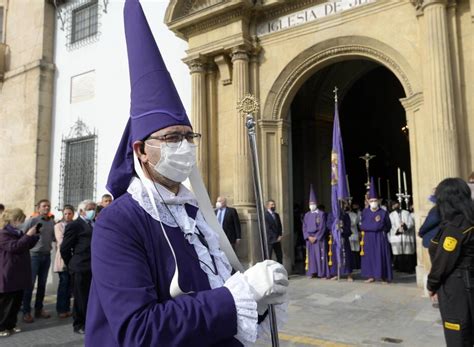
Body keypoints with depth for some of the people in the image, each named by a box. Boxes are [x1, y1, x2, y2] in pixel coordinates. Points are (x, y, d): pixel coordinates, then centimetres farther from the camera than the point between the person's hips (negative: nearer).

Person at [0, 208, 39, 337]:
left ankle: (11, 324, 23)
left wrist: (35, 235, 7)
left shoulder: (17, 232, 15)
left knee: (17, 301, 13)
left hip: (19, 274, 9)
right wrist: (28, 235, -26)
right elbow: (14, 247, -24)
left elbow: (27, 246, 21)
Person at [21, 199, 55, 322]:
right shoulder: (32, 220, -8)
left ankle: (39, 309, 22)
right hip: (34, 255, -4)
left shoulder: (52, 222, 5)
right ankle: (26, 311, 8)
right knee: (30, 284, -1)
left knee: (42, 284, 11)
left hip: (47, 256, 5)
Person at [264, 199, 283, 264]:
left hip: (277, 239, 7)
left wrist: (280, 236, 1)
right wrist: (275, 237, -12)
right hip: (270, 239, -7)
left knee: (280, 256, 8)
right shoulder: (265, 215, -10)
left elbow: (280, 226, 17)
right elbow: (267, 228, -14)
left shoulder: (277, 215, 16)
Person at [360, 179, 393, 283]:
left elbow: (388, 226, 4)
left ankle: (384, 276, 7)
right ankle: (371, 276, 11)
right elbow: (363, 225, 4)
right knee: (369, 256, 4)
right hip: (368, 238, 2)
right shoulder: (365, 212, 4)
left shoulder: (383, 212, -2)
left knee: (381, 256, -1)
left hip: (380, 237, -2)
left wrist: (382, 230, -7)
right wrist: (375, 223, -2)